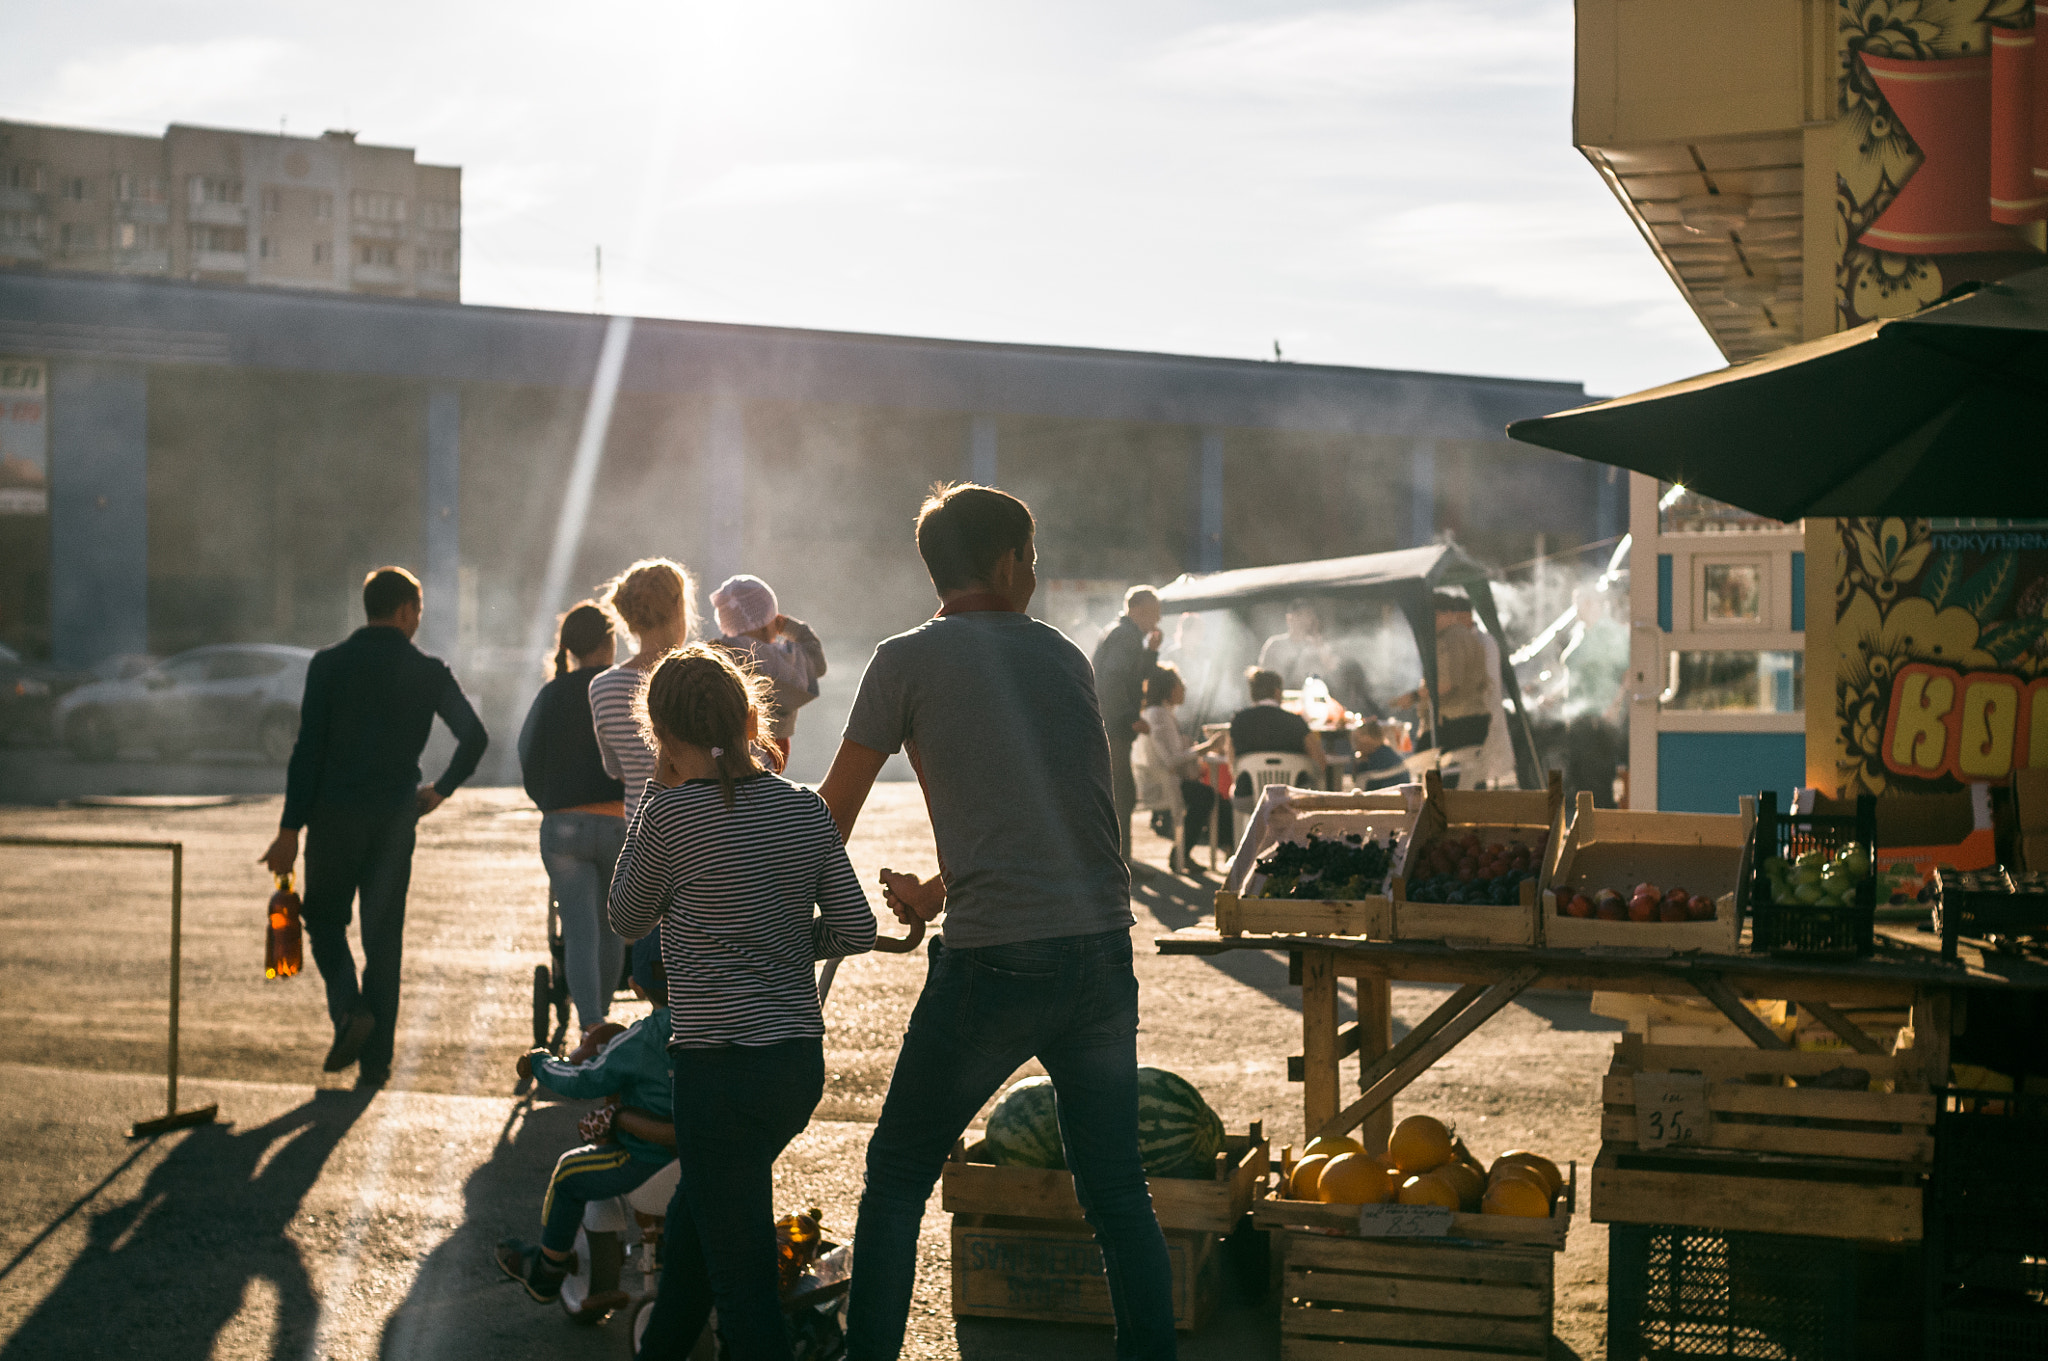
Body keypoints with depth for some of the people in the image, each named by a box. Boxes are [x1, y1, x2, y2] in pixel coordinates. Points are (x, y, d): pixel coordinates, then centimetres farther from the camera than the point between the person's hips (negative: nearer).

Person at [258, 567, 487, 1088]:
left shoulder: (328, 665, -3)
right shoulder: (429, 673, 1)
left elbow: (308, 749, -7)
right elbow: (474, 737, -2)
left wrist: (290, 829, -5)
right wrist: (440, 791, 14)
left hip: (335, 815, -1)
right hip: (395, 819, 1)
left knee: (326, 921, 16)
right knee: (384, 936, 8)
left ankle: (349, 1009, -8)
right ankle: (375, 1059, 7)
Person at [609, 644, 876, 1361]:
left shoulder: (671, 814, -12)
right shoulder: (806, 810, 3)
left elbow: (627, 918, 4)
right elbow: (857, 930, 2)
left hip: (724, 1070, -7)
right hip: (802, 1059, 7)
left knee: (740, 1262, 0)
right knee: (695, 1213, 28)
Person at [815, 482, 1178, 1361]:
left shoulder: (908, 660, 0)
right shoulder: (1065, 658, 14)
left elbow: (834, 811, 7)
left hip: (993, 961, -4)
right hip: (1102, 950, 4)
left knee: (896, 1180, 10)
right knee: (1118, 1192, 13)